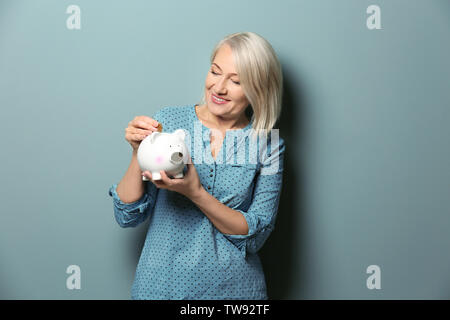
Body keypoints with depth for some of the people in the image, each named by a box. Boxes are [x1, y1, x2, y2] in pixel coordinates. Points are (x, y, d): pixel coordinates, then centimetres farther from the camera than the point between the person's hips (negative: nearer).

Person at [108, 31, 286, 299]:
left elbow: (255, 236, -11)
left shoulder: (269, 145, -6)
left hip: (234, 287, 0)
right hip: (162, 284, 1)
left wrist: (196, 193, -22)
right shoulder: (169, 121, -5)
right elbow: (128, 216, -4)